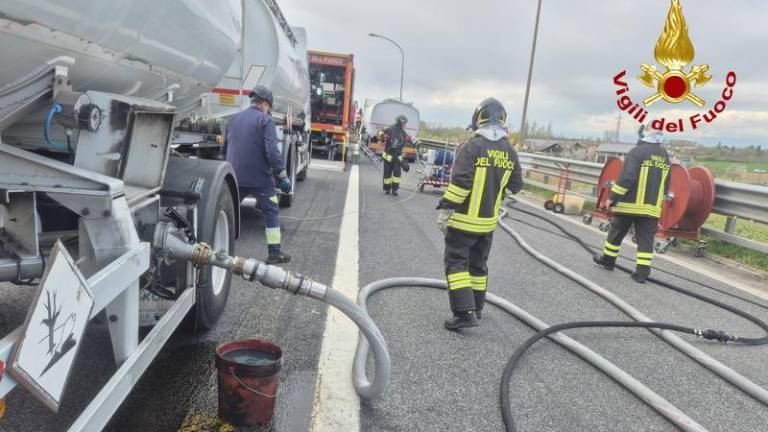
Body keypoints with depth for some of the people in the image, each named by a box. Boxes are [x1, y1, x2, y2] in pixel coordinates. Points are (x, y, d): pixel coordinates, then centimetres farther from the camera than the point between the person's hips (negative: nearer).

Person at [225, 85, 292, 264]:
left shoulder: (233, 119, 13)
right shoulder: (265, 120, -8)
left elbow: (225, 147, 22)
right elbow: (272, 151, -18)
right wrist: (282, 175, -16)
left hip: (234, 177, 5)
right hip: (259, 178, -5)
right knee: (271, 212, 7)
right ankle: (275, 253, 8)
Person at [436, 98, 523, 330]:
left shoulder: (471, 147, -15)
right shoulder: (510, 152, 4)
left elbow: (459, 183, -21)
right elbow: (516, 186, 11)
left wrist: (445, 209, -16)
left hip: (463, 220, -6)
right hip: (489, 222, 6)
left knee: (456, 263, 0)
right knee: (478, 265, 19)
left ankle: (465, 312, -8)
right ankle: (476, 308, 31)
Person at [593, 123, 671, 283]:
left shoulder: (637, 151, -12)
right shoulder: (664, 155, 9)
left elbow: (626, 178, -19)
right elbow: (665, 184, 16)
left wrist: (613, 197, -13)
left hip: (630, 204, -5)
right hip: (652, 207, 5)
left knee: (617, 233, 11)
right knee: (646, 238, 4)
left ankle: (607, 260, 25)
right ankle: (642, 272, 1)